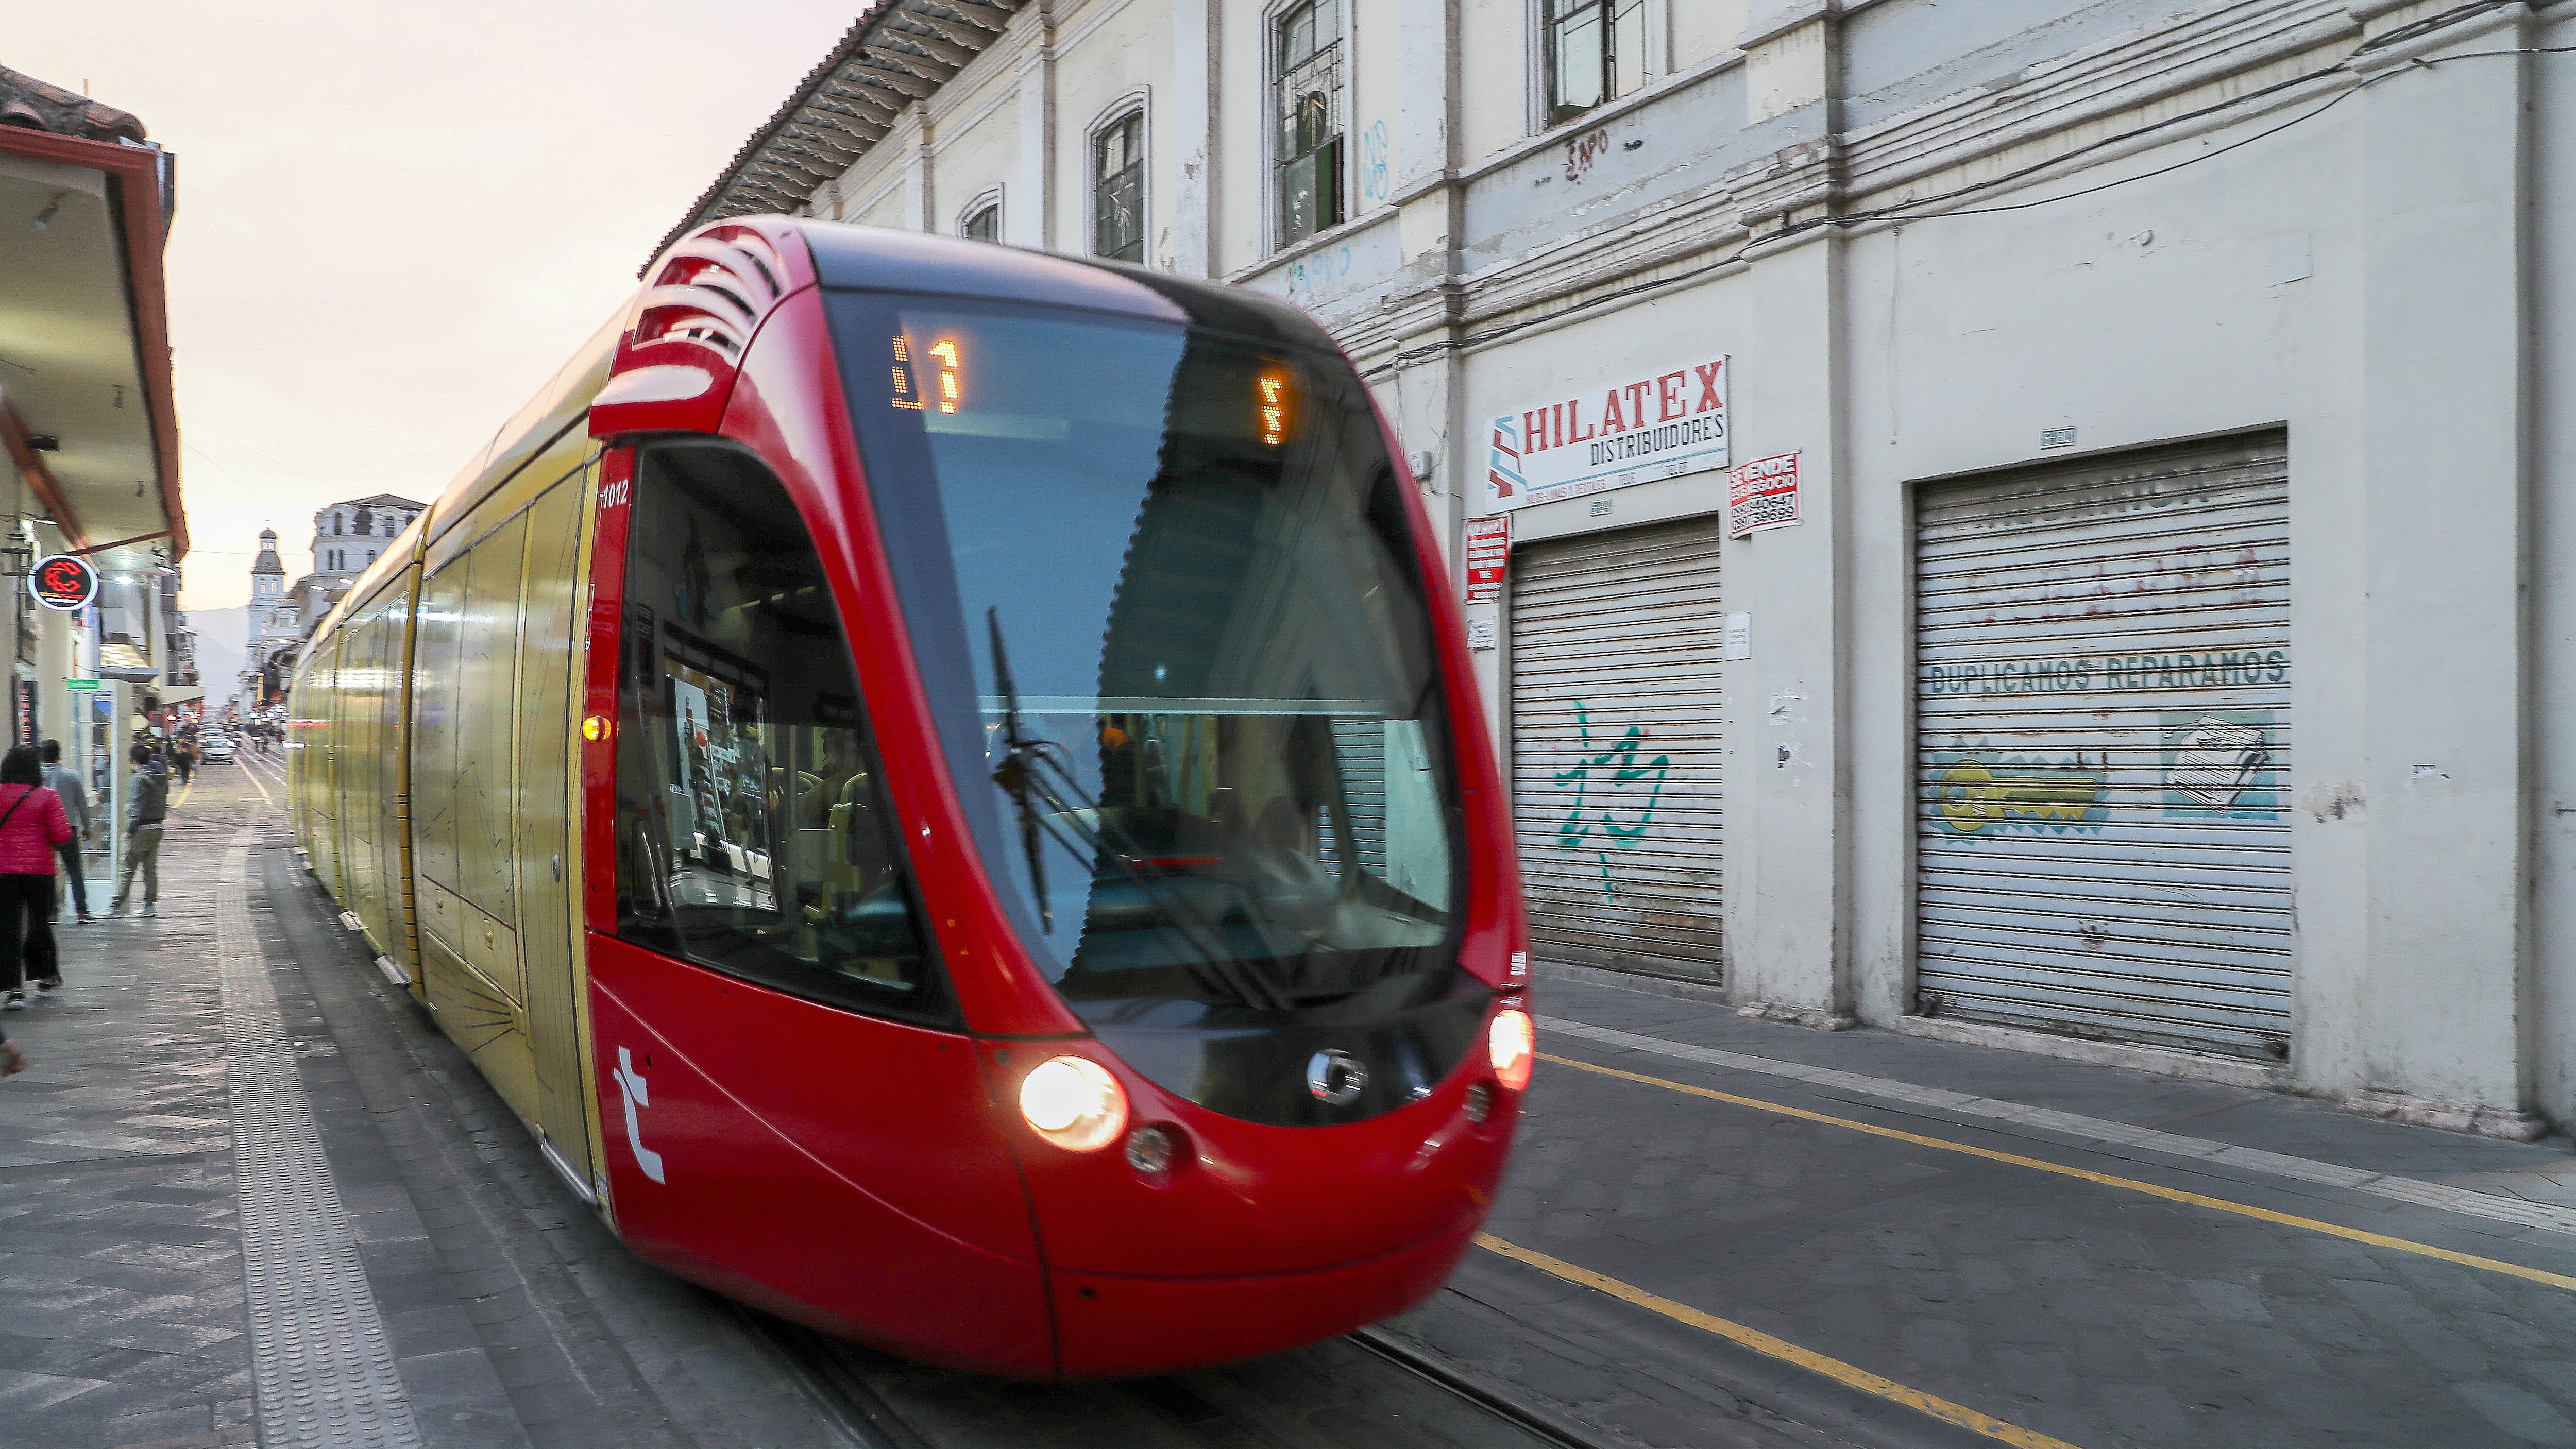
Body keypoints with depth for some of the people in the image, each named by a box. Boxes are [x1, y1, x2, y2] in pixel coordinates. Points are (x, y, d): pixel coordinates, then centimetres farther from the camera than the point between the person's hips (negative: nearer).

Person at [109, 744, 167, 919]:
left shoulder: (140, 778, -13)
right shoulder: (162, 776, 11)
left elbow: (137, 807, -17)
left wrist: (130, 829, -13)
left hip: (141, 830, -8)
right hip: (157, 827, 8)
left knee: (128, 869, -2)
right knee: (151, 868, 9)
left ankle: (116, 906, 1)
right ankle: (150, 905, 10)